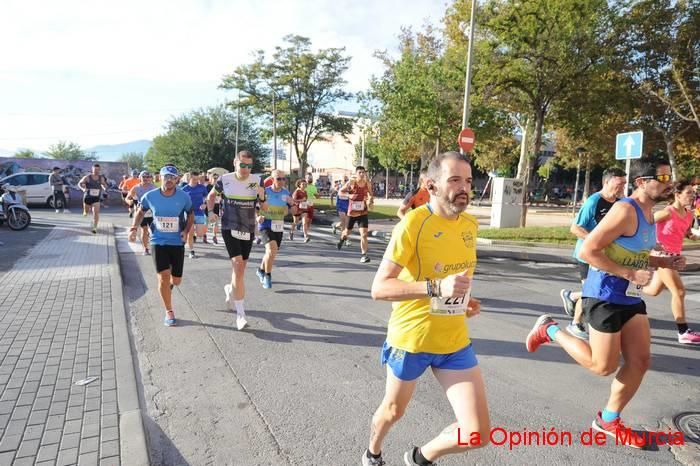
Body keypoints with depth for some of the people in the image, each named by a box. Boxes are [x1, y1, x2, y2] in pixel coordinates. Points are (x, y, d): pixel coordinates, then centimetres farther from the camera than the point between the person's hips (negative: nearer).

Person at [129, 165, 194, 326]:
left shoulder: (184, 197, -10)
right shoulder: (150, 196, -8)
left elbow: (190, 214, 6)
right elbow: (141, 211, 9)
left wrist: (186, 231, -10)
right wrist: (134, 227, -6)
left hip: (177, 242, 1)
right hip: (158, 241, 0)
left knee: (176, 280, 6)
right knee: (163, 277, -8)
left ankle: (169, 283, 47)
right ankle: (169, 312, 10)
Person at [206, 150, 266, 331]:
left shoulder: (256, 180, -3)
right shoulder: (225, 180, -7)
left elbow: (265, 208, 0)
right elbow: (211, 195, 14)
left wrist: (262, 196, -20)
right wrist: (211, 211, -2)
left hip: (249, 229, 3)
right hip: (230, 228, -3)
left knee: (241, 266, 14)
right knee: (238, 265, -17)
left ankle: (231, 288, 49)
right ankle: (240, 313, -13)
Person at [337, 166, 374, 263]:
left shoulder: (367, 184, 1)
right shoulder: (351, 183, -8)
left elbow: (370, 195, 17)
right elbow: (340, 191, -2)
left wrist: (370, 199, -6)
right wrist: (349, 195, -19)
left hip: (363, 212, 1)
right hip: (352, 212, -1)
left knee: (364, 234, -11)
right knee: (347, 231, 16)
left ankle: (364, 255, -6)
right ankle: (342, 239, 52)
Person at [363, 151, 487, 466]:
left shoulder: (470, 225, 1)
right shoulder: (413, 223, -20)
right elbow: (379, 288, -24)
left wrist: (465, 299, 2)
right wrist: (436, 288, -34)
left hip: (456, 341, 5)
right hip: (410, 339, -5)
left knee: (478, 434, 2)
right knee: (393, 410, 21)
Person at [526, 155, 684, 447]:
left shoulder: (649, 213, 12)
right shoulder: (625, 211, -19)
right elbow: (588, 250, -24)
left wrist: (664, 263, 7)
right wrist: (629, 274, -25)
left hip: (630, 299, 9)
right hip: (605, 297, -9)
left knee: (640, 361, 11)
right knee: (604, 366, 1)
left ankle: (608, 421, 27)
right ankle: (550, 330, 19)